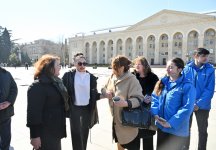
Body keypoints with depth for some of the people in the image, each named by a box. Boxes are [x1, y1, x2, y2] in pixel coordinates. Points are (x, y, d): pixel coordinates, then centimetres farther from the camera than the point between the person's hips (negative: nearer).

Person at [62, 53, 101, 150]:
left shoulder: (91, 77, 2)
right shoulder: (68, 75, -3)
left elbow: (94, 95, 2)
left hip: (87, 108, 2)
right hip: (74, 108, -2)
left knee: (85, 132, 15)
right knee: (76, 133, 1)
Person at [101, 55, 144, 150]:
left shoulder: (132, 80, -21)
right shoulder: (112, 77, 1)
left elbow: (139, 98, -27)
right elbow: (103, 88, 14)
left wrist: (126, 103, -45)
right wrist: (106, 93, -10)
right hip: (116, 119, 7)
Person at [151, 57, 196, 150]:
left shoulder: (187, 86, -14)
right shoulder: (162, 82, 3)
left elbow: (187, 108, -19)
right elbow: (155, 98, 4)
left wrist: (171, 123, -21)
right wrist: (155, 114, -12)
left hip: (177, 130, -5)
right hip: (161, 127, 6)